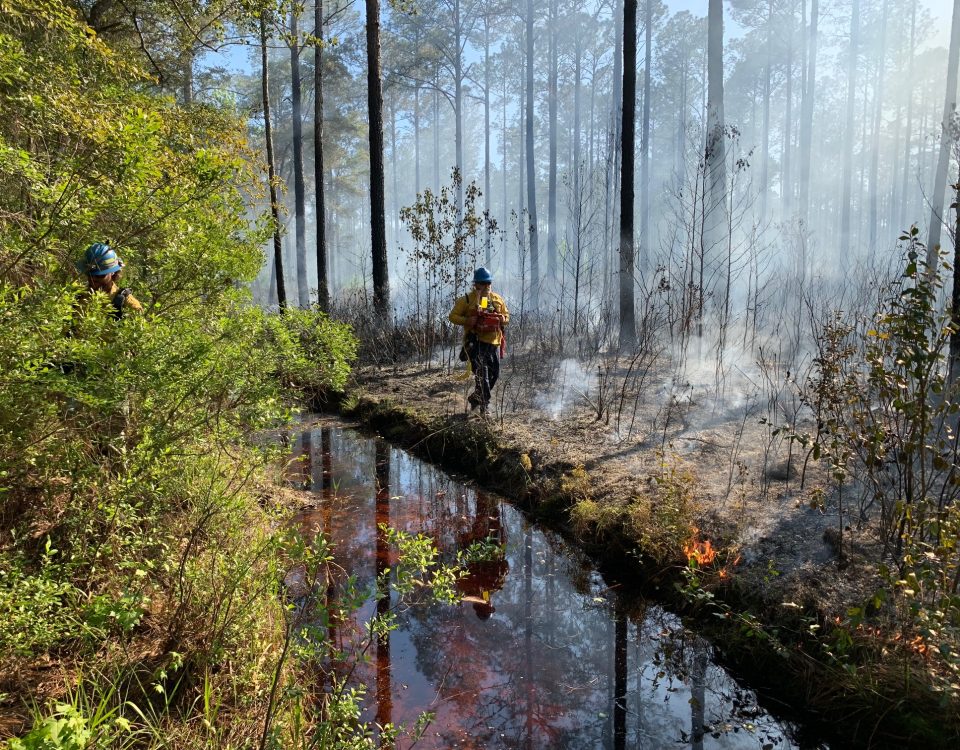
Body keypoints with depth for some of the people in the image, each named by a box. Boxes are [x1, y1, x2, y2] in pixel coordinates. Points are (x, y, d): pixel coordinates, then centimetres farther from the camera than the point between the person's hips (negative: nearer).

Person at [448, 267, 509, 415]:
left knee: (494, 374, 12)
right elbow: (453, 316, -1)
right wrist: (467, 321, -19)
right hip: (475, 342, -6)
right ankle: (484, 406, -7)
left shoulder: (497, 299, 12)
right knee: (482, 374, -13)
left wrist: (502, 319, -4)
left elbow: (506, 315, 20)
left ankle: (475, 398, 32)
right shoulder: (467, 299, -2)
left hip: (493, 342, 6)